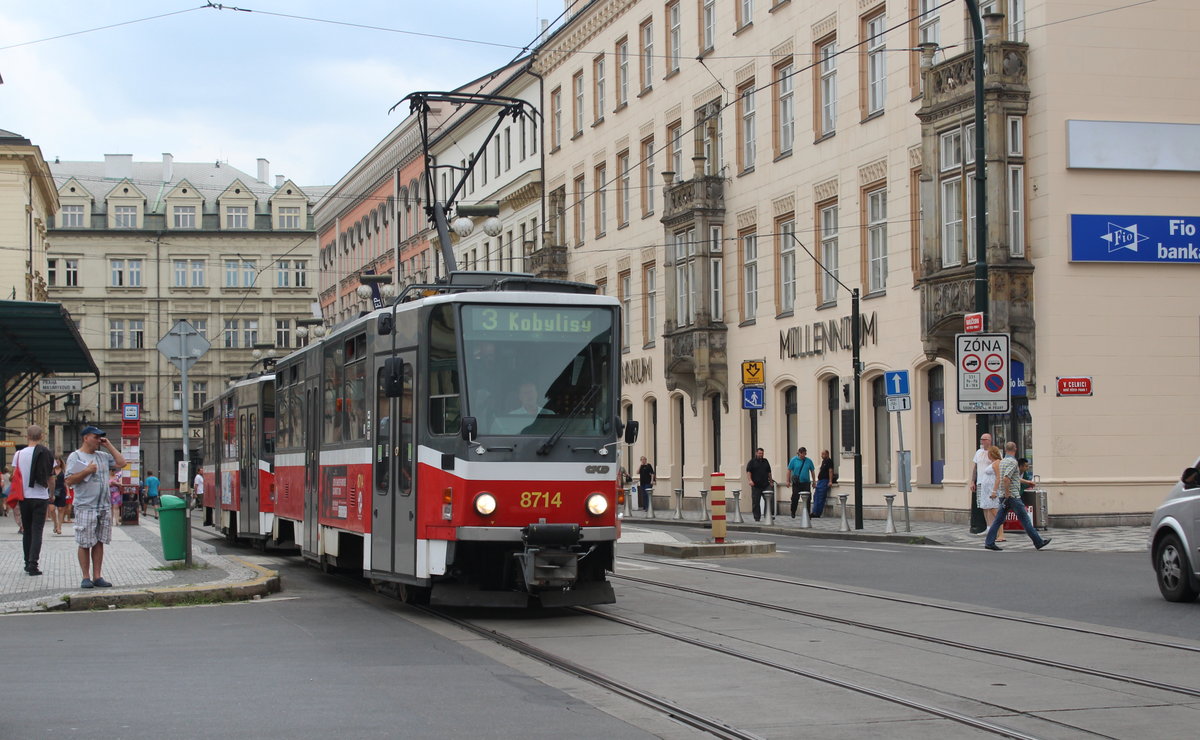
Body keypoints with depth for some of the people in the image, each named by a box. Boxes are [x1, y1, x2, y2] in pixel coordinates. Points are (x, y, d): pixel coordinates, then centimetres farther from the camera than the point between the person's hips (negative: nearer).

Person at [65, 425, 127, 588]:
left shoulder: (103, 456, 16)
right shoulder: (75, 457, -1)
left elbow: (121, 463, 10)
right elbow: (69, 481, -7)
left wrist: (109, 446, 10)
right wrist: (86, 471, -17)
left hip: (104, 507, 6)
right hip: (85, 508, -6)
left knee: (99, 543, 6)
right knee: (85, 544, -3)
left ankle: (97, 576, 10)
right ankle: (86, 577, 3)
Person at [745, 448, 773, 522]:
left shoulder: (765, 461, 15)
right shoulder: (752, 462, 2)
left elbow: (769, 472, 22)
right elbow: (748, 471, -6)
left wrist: (771, 481, 19)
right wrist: (750, 480, -18)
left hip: (765, 485, 3)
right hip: (756, 485, -3)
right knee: (756, 502, 1)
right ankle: (757, 517, 8)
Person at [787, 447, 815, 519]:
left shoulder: (809, 461, 4)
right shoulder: (794, 460, -1)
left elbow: (812, 471, 11)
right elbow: (789, 470, 1)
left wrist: (813, 482, 11)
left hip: (806, 482, 1)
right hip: (796, 483, -1)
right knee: (795, 498, 1)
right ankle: (793, 513, 18)